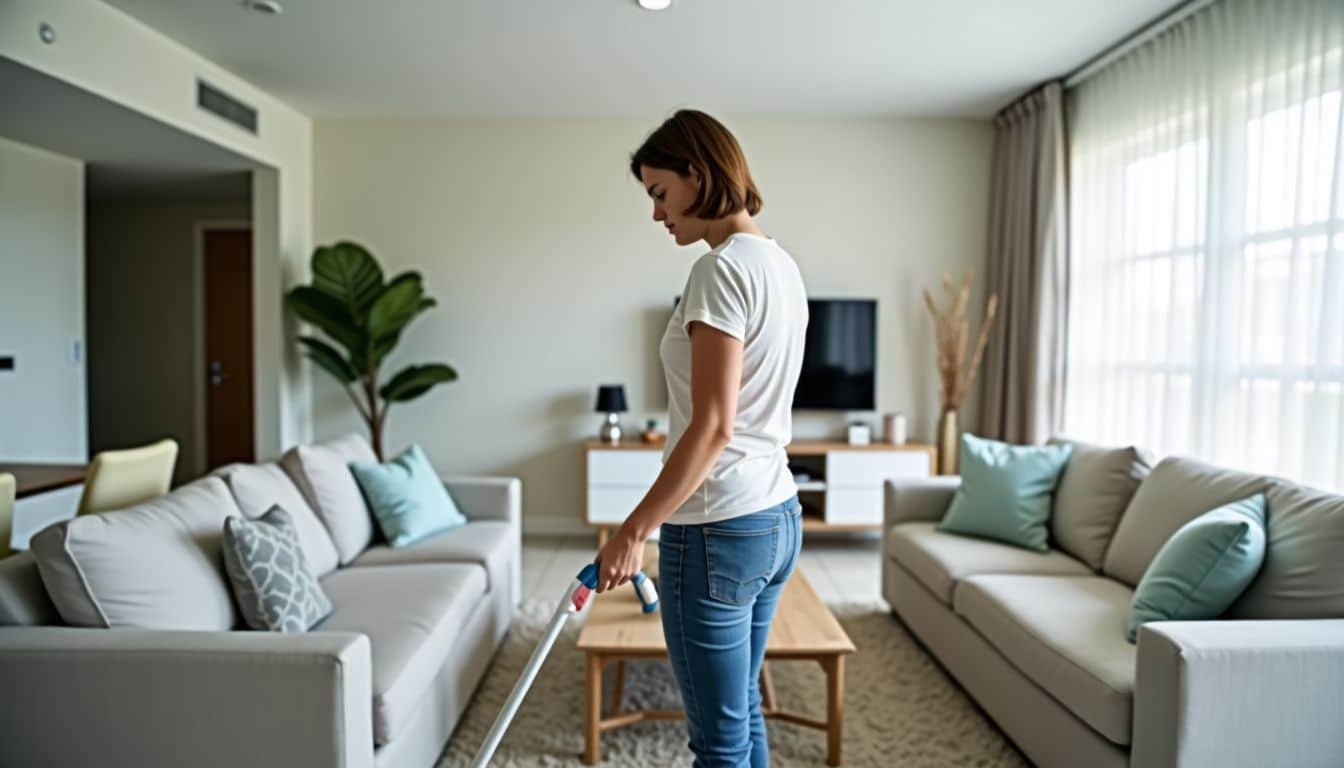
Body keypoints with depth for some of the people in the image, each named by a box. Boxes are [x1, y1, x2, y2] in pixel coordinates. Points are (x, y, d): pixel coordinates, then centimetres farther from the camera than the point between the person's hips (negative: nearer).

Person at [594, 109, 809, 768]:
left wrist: (634, 530, -16)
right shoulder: (781, 263, 12)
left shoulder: (722, 269, -17)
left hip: (718, 528, -10)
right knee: (743, 714, 22)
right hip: (778, 516, 10)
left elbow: (712, 426, -22)